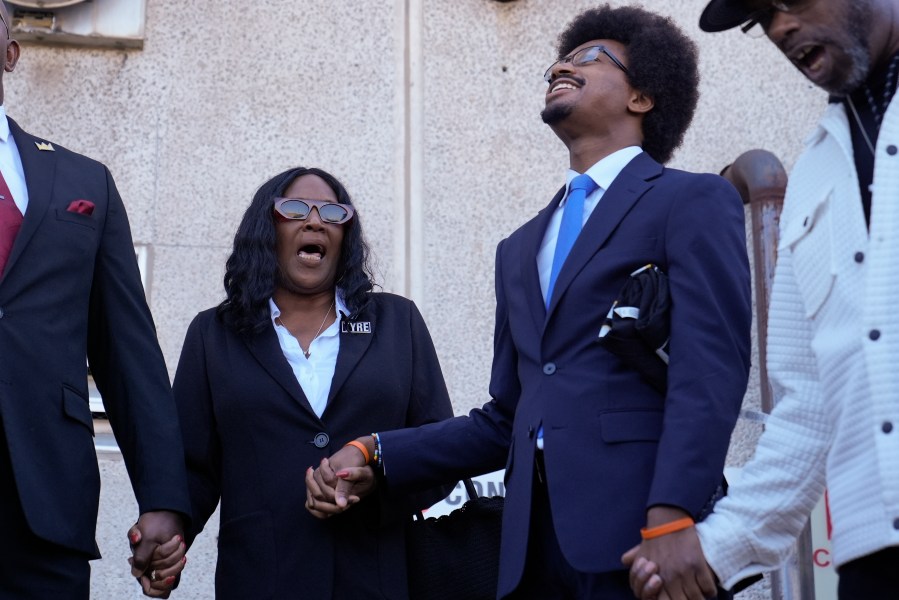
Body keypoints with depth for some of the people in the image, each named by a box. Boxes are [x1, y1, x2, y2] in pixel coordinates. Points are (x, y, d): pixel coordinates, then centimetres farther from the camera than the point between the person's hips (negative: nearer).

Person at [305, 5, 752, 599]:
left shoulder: (694, 202, 2)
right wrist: (376, 456, 11)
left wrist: (670, 522, -23)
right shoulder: (522, 248, 23)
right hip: (533, 539, 6)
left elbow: (710, 372, -11)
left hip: (637, 528, -6)